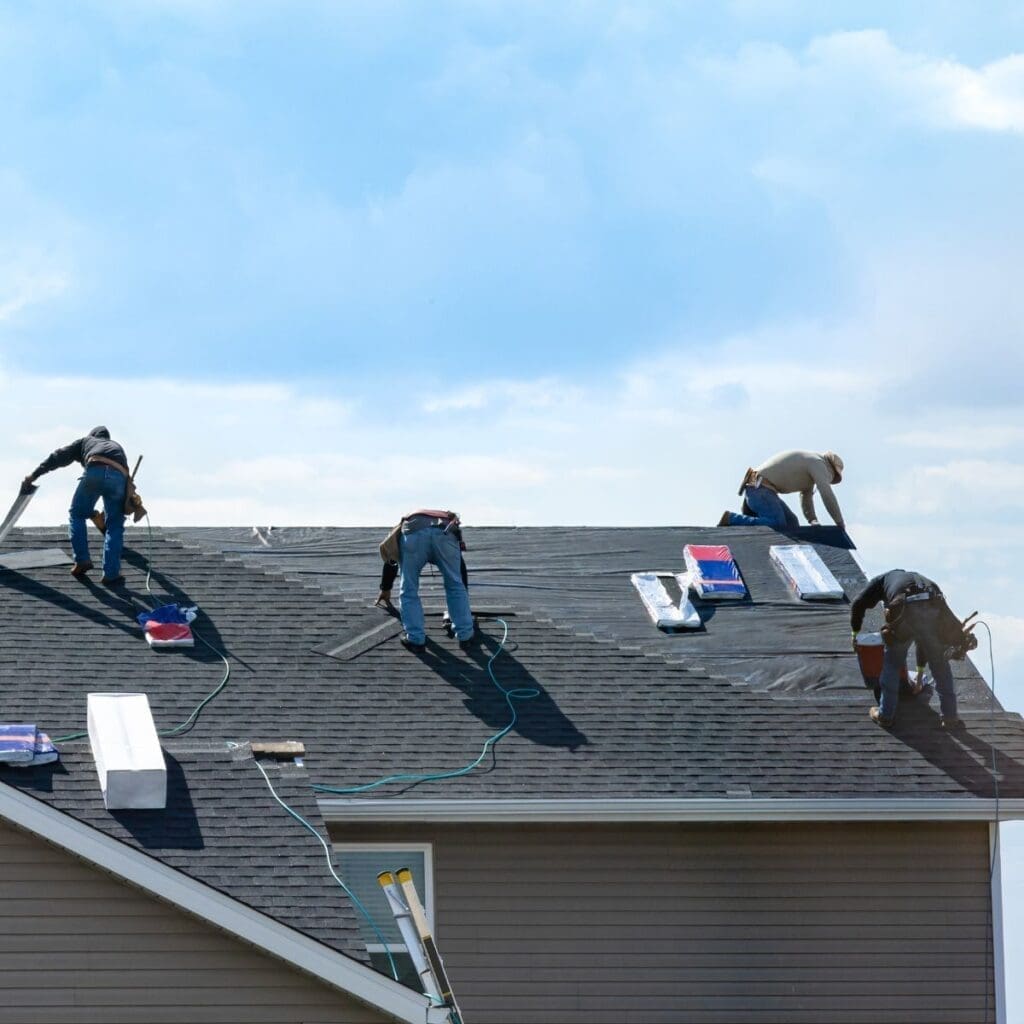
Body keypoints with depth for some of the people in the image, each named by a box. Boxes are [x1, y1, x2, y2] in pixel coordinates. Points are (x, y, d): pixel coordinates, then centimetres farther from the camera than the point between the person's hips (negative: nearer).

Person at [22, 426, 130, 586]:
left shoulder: (86, 441, 37)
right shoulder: (117, 447, 44)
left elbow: (60, 456, 27)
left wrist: (34, 475, 27)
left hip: (95, 472, -2)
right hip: (119, 476, 2)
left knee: (77, 514, 20)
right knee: (115, 526, 12)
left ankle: (81, 560, 12)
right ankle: (111, 574, 7)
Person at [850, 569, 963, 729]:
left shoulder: (885, 578, 35)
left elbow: (859, 604, 19)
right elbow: (926, 639, 48)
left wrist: (855, 632, 36)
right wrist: (920, 672, 57)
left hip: (905, 612, -3)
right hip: (935, 611, 3)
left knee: (892, 661, 20)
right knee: (939, 663, 23)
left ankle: (886, 714, 27)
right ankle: (949, 717, 27)